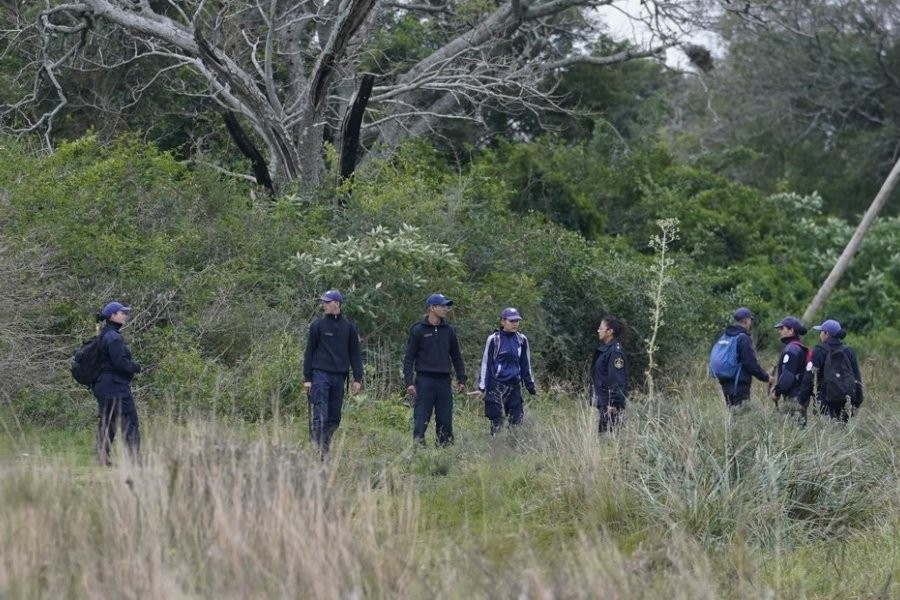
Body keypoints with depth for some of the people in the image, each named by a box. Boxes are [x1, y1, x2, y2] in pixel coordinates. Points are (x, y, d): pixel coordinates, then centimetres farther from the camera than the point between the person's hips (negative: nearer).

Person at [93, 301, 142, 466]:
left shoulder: (104, 335, 15)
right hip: (116, 387, -10)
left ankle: (103, 458, 10)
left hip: (102, 387, 10)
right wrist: (135, 367, -6)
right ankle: (134, 459, -9)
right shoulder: (114, 338, -16)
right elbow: (120, 361, -22)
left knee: (106, 422, 11)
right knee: (130, 422, -7)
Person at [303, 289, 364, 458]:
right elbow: (309, 352, 4)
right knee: (320, 414, -11)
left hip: (339, 376, 3)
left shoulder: (349, 327, 9)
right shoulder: (317, 325, 3)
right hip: (320, 374, -3)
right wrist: (307, 378, -2)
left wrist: (357, 379, 4)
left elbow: (355, 354, 12)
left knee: (334, 417, 4)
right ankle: (317, 448, -12)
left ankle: (325, 448, 13)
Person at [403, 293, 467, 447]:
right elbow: (409, 358, -1)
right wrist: (409, 382, -9)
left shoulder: (449, 330, 10)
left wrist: (461, 379, 13)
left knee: (445, 420, 4)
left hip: (444, 381, 4)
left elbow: (456, 356, 18)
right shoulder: (418, 330, -1)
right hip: (424, 380, -4)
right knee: (421, 419, -5)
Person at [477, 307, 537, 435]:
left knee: (517, 417, 2)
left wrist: (530, 385, 16)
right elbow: (486, 363, 0)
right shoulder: (494, 339, -3)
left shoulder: (522, 340, 8)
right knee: (497, 419, -5)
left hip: (515, 385, 4)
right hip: (497, 385, -4)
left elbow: (526, 364, 16)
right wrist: (482, 386, -2)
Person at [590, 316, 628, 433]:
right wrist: (594, 397, 20)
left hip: (610, 402, -9)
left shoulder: (615, 351, -16)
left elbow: (617, 379, -19)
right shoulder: (603, 349, 13)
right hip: (602, 401, 9)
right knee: (602, 432, 10)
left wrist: (613, 404, -21)